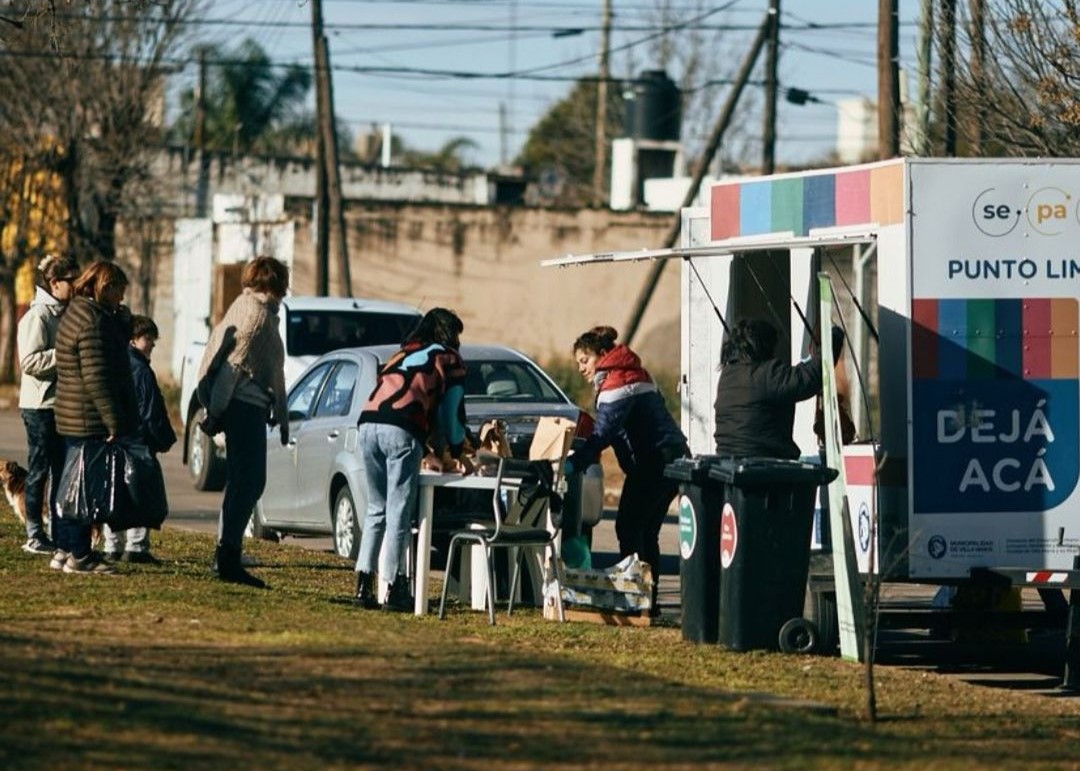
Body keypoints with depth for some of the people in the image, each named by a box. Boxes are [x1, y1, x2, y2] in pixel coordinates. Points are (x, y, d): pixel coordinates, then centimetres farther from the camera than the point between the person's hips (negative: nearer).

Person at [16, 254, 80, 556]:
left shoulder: (63, 314, 14)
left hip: (61, 404, 9)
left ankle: (58, 532, 18)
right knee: (39, 470, -2)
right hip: (40, 406, -9)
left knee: (61, 469, 11)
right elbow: (29, 361, -22)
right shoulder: (38, 316, -13)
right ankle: (35, 535, 4)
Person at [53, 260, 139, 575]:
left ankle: (65, 549, 22)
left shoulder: (75, 314, 15)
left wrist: (122, 316, 4)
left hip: (72, 418, 10)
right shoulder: (92, 322, -18)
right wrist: (115, 424, -23)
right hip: (91, 420, -10)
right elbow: (97, 379, -23)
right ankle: (79, 555, -3)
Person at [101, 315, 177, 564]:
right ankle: (135, 547, -6)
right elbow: (152, 411, -12)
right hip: (139, 441, -7)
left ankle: (113, 547, 12)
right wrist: (164, 439, -2)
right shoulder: (141, 370, -12)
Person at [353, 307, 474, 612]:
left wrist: (426, 452, 47)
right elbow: (452, 412, 16)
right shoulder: (449, 360, 16)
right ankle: (393, 589, -5)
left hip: (369, 424, 6)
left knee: (376, 509, 15)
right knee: (399, 513, -3)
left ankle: (364, 585, 9)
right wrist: (458, 454, 32)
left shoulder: (402, 355, 34)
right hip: (402, 432, -6)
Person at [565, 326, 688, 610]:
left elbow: (602, 435, -24)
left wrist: (571, 465, -30)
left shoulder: (617, 383, -13)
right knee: (646, 531, 12)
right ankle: (648, 596, 13)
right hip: (672, 457, 10)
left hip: (654, 463, -10)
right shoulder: (632, 375, 19)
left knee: (628, 527, -8)